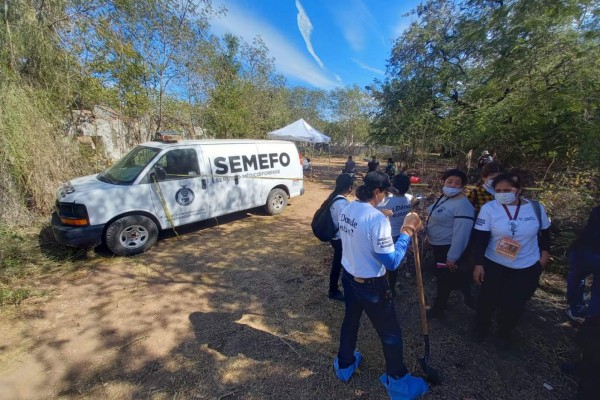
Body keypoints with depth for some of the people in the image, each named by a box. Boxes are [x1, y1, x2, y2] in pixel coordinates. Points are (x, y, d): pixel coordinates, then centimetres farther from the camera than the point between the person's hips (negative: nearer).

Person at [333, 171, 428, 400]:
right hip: (371, 285, -7)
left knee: (350, 320, 28)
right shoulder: (377, 218, -28)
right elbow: (391, 262, -24)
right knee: (390, 333, 18)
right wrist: (407, 232, -17)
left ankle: (344, 365, 50)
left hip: (348, 276, 7)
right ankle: (397, 381, 41)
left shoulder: (347, 210, -5)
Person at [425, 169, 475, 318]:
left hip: (448, 248, -8)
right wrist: (429, 237, 20)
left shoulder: (462, 205, -26)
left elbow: (461, 234, -27)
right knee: (441, 276, 25)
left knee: (444, 279, 10)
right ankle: (441, 303, 47)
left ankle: (438, 310, 30)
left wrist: (452, 258, -24)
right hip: (437, 246, 9)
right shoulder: (444, 197, 3)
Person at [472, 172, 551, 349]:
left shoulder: (536, 208, -6)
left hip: (528, 267, 2)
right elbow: (480, 238, -14)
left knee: (515, 304, 11)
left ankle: (504, 334, 37)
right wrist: (478, 264, -15)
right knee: (489, 299, 9)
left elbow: (545, 234, 11)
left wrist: (544, 255, 9)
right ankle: (481, 328, 36)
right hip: (494, 264, -2)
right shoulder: (489, 208, -14)